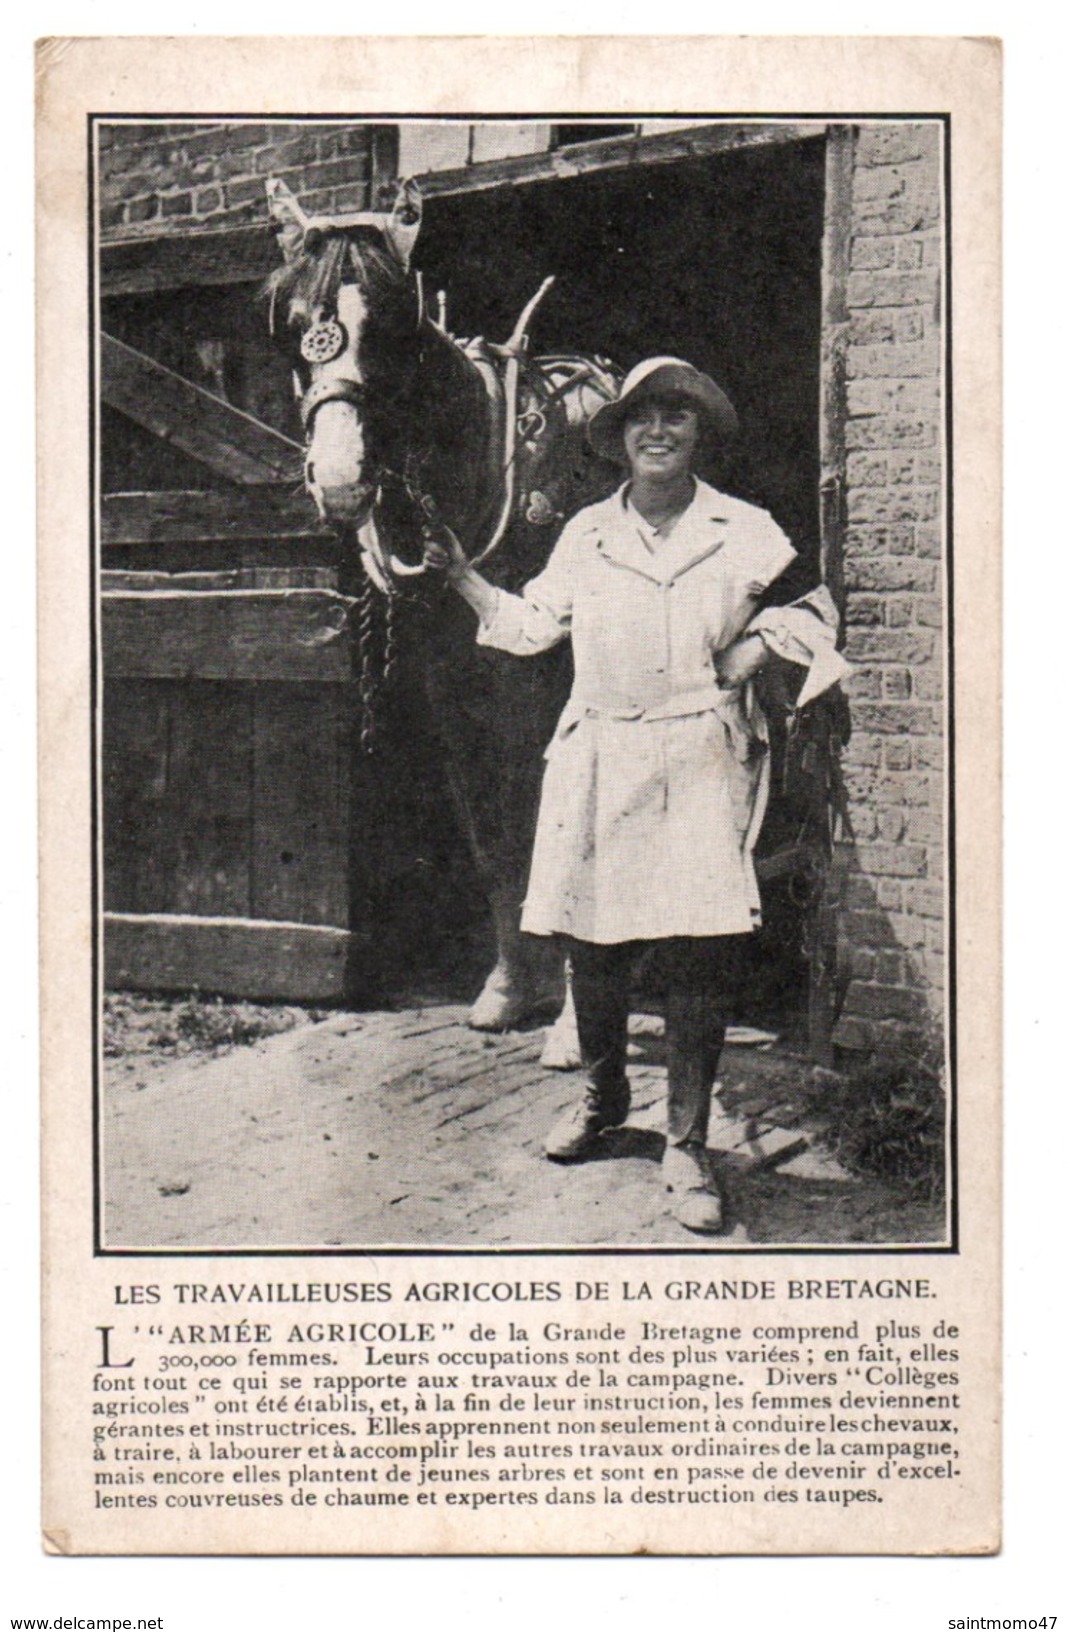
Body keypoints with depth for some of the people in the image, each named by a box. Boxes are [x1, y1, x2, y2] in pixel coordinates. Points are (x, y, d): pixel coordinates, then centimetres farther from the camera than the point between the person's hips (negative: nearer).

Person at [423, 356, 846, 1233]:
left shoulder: (746, 532, 8)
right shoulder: (586, 535, 13)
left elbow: (812, 606, 14)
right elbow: (530, 625, 19)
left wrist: (763, 643, -6)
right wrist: (463, 577, 10)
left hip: (704, 765, -2)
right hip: (601, 764, 2)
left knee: (702, 954, -8)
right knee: (593, 945, 7)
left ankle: (687, 1144, 2)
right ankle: (603, 1093, 33)